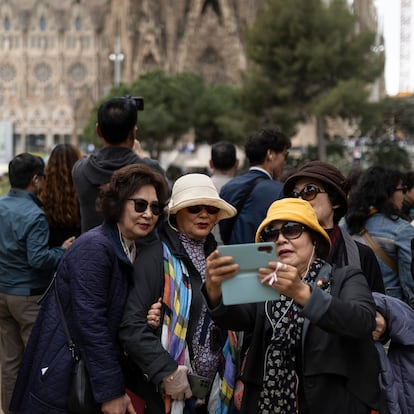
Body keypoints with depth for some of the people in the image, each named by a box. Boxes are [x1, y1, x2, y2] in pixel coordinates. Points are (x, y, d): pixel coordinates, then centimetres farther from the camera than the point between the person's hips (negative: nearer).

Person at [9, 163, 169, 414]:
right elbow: (90, 322, -23)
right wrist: (111, 392, -22)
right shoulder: (94, 248, -19)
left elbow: (120, 318, 10)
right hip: (64, 381, -8)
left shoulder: (137, 250, 6)